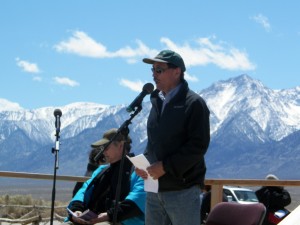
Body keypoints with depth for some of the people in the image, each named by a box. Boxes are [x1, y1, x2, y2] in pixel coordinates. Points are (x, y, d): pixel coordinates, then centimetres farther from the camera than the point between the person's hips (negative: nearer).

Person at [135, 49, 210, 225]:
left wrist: (165, 166, -20)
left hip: (183, 190, -7)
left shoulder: (193, 103, -8)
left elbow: (198, 145, -15)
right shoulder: (157, 102, 15)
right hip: (155, 189, 8)